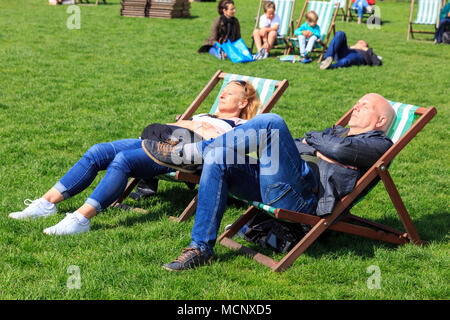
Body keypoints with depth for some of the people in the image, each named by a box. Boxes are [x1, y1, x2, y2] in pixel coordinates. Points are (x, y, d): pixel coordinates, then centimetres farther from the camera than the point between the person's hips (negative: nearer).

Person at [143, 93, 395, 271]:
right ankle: (201, 247, -10)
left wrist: (312, 139, 8)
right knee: (217, 161, -10)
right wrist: (317, 151, 5)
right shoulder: (336, 132, 37)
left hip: (305, 198, -9)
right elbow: (298, 145, 26)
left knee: (271, 123, -25)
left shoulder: (379, 144, 10)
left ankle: (188, 153, -16)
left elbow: (341, 149, -11)